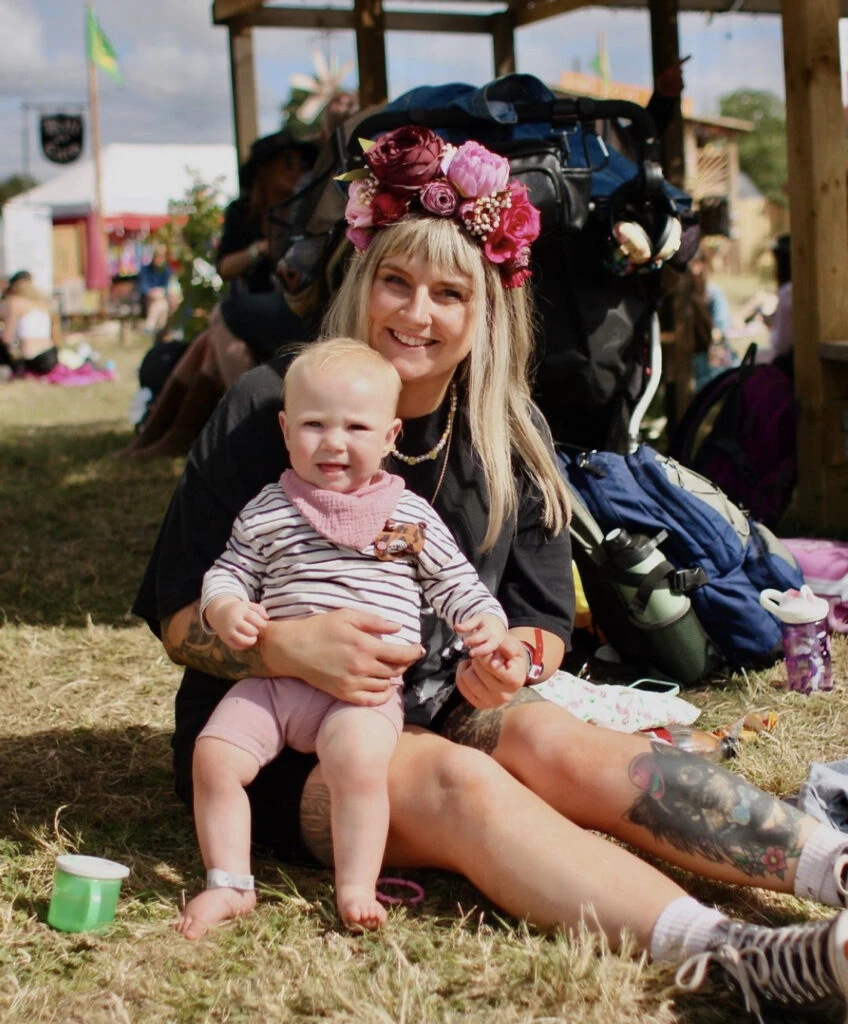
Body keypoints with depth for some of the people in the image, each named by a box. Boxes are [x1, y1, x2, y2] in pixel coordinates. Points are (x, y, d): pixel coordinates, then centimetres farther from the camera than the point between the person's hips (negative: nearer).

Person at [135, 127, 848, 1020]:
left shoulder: (510, 437, 5)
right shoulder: (266, 411, -7)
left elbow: (545, 619, 8)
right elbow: (178, 619, -8)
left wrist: (510, 660, -15)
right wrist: (290, 646, -27)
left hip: (444, 714, 4)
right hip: (282, 745, -4)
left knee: (559, 745, -28)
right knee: (455, 782, -33)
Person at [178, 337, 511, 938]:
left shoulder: (411, 516, 9)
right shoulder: (268, 511, 11)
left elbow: (454, 582, 12)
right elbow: (229, 571, 14)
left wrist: (487, 622, -6)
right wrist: (226, 610, -8)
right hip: (275, 679, 3)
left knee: (358, 758, -31)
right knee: (214, 755, -14)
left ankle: (357, 888, -18)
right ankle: (229, 883, -1)